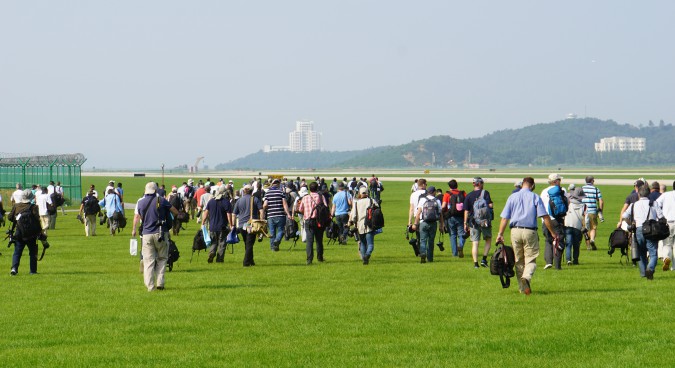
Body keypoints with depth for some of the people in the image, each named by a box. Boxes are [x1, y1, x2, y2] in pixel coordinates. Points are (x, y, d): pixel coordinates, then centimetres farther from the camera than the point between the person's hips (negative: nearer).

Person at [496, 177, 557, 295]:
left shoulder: (512, 197, 9)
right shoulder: (535, 197, 1)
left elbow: (504, 218, 4)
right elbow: (545, 217, -6)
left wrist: (500, 234, 4)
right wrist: (553, 232, -1)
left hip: (515, 231, 3)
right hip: (530, 231, -3)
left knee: (519, 261, 12)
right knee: (531, 259, -1)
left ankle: (522, 288, 12)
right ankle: (527, 277, -31)